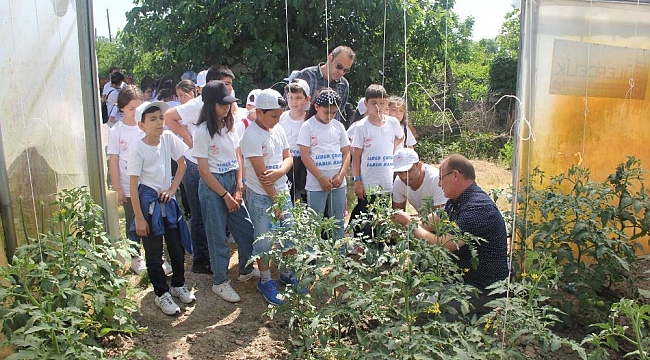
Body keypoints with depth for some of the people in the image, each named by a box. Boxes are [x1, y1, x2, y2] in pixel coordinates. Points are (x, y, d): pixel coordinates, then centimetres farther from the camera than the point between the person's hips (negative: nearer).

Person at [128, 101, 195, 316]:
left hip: (168, 199, 5)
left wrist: (172, 189, -3)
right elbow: (133, 185, -14)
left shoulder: (168, 138, -5)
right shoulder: (138, 149, -16)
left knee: (177, 246, 14)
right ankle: (162, 295, 20)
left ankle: (178, 286, 34)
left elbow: (182, 164, 6)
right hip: (148, 201, -5)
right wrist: (139, 217, -14)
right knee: (154, 252, 5)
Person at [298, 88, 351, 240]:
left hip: (338, 183, 4)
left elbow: (346, 153, 9)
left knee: (338, 222, 11)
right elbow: (305, 156, -8)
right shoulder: (308, 126, -4)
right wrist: (321, 178, -13)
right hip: (316, 184, -4)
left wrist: (341, 175, -5)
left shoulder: (338, 126, 8)